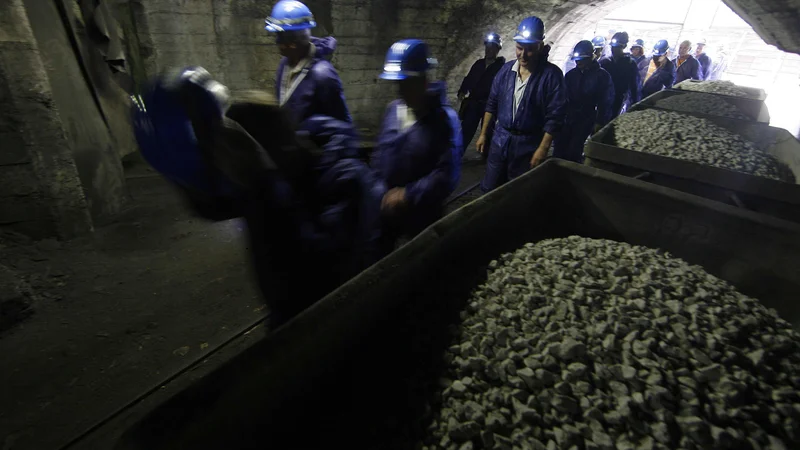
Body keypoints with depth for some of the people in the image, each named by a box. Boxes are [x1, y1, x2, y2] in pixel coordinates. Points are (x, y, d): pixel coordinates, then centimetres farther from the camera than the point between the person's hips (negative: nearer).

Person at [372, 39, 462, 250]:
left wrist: (409, 195, -26)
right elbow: (380, 153, 10)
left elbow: (447, 174, -23)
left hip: (422, 212, -5)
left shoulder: (444, 118, -16)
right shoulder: (393, 109, 2)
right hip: (386, 207, 5)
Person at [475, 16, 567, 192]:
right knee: (488, 189, 12)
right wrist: (484, 134, 8)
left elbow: (555, 116, -14)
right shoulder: (506, 70, 3)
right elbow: (492, 104, 9)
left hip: (528, 145, -4)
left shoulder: (551, 74, -11)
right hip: (500, 140, 4)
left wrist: (543, 148, -18)